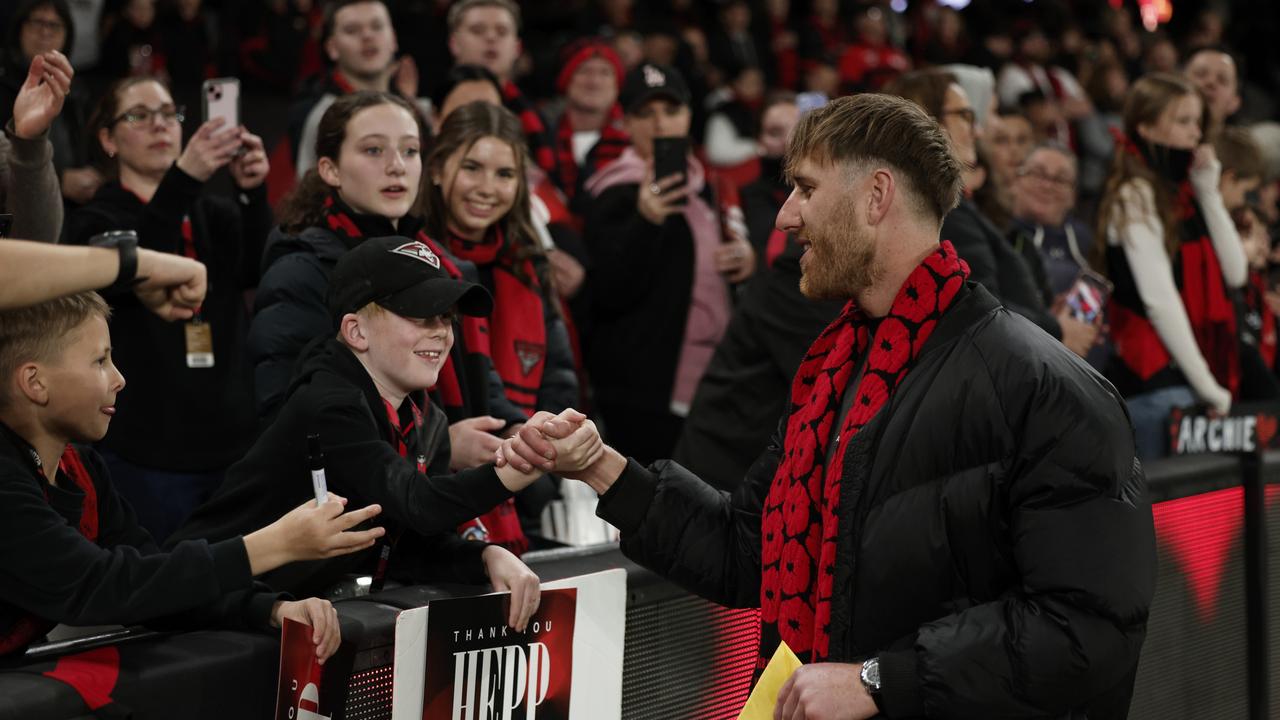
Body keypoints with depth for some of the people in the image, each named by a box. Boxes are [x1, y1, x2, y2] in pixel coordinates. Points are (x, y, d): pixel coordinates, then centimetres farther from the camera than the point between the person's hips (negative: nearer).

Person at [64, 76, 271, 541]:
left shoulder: (217, 216, 14)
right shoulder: (96, 221, 4)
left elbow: (259, 270, -5)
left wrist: (252, 192, -24)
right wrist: (184, 179, -32)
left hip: (232, 445, 3)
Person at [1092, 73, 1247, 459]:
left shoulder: (1183, 190, 15)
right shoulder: (1135, 197, -9)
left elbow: (1235, 274, 7)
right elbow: (1159, 298, -16)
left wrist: (1209, 192, 1)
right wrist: (1205, 384, -16)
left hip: (1202, 374, 8)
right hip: (1157, 380, -8)